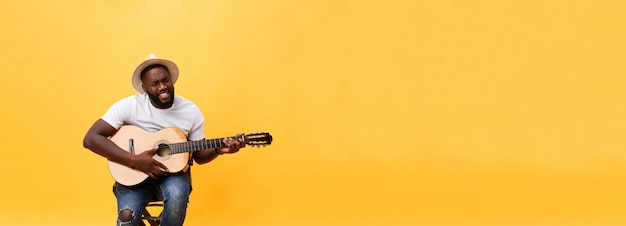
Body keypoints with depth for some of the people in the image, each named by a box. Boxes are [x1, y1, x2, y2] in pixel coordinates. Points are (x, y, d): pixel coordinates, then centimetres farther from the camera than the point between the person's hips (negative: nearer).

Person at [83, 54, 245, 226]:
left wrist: (218, 150, -16)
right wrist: (134, 161, -25)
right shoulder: (129, 106, -11)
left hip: (173, 172, 2)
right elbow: (91, 139, -17)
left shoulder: (191, 111, -3)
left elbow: (199, 155, 8)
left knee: (177, 196, -33)